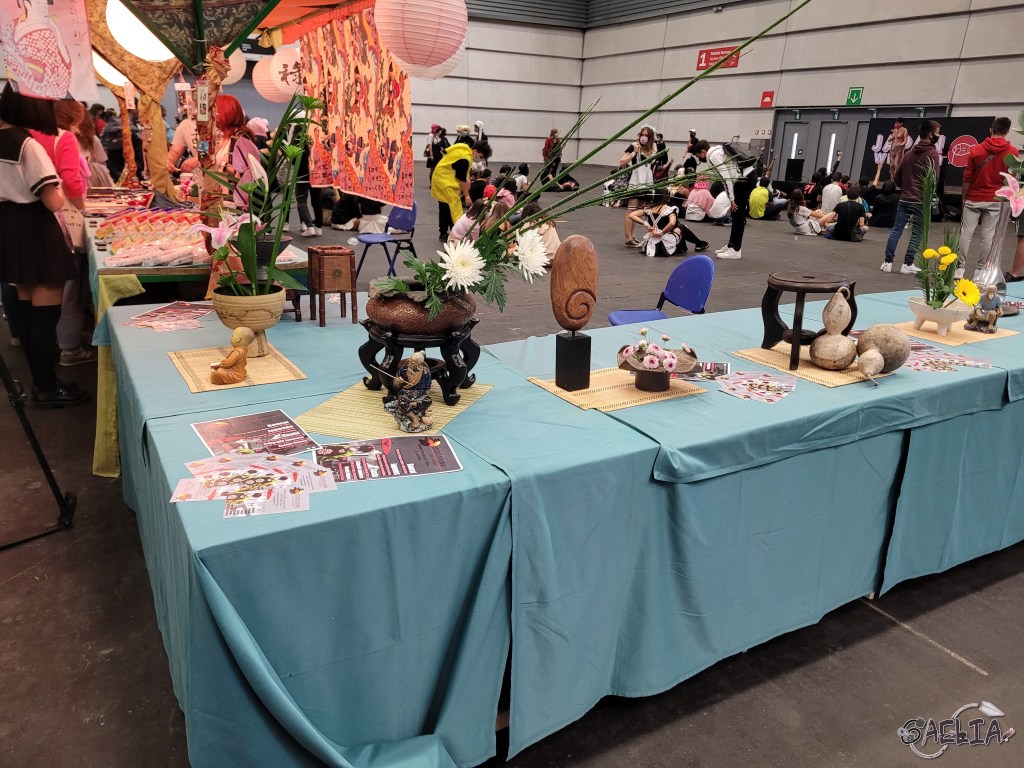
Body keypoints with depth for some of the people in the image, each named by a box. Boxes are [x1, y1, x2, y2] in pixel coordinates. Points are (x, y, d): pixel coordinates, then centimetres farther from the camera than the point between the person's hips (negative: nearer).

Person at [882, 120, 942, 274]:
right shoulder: (932, 153, -10)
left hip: (904, 199, 6)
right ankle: (907, 265, 1)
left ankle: (887, 262, 4)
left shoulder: (910, 152, 13)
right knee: (916, 234, 2)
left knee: (896, 230, 6)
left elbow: (897, 176, 17)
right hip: (921, 201, -6)